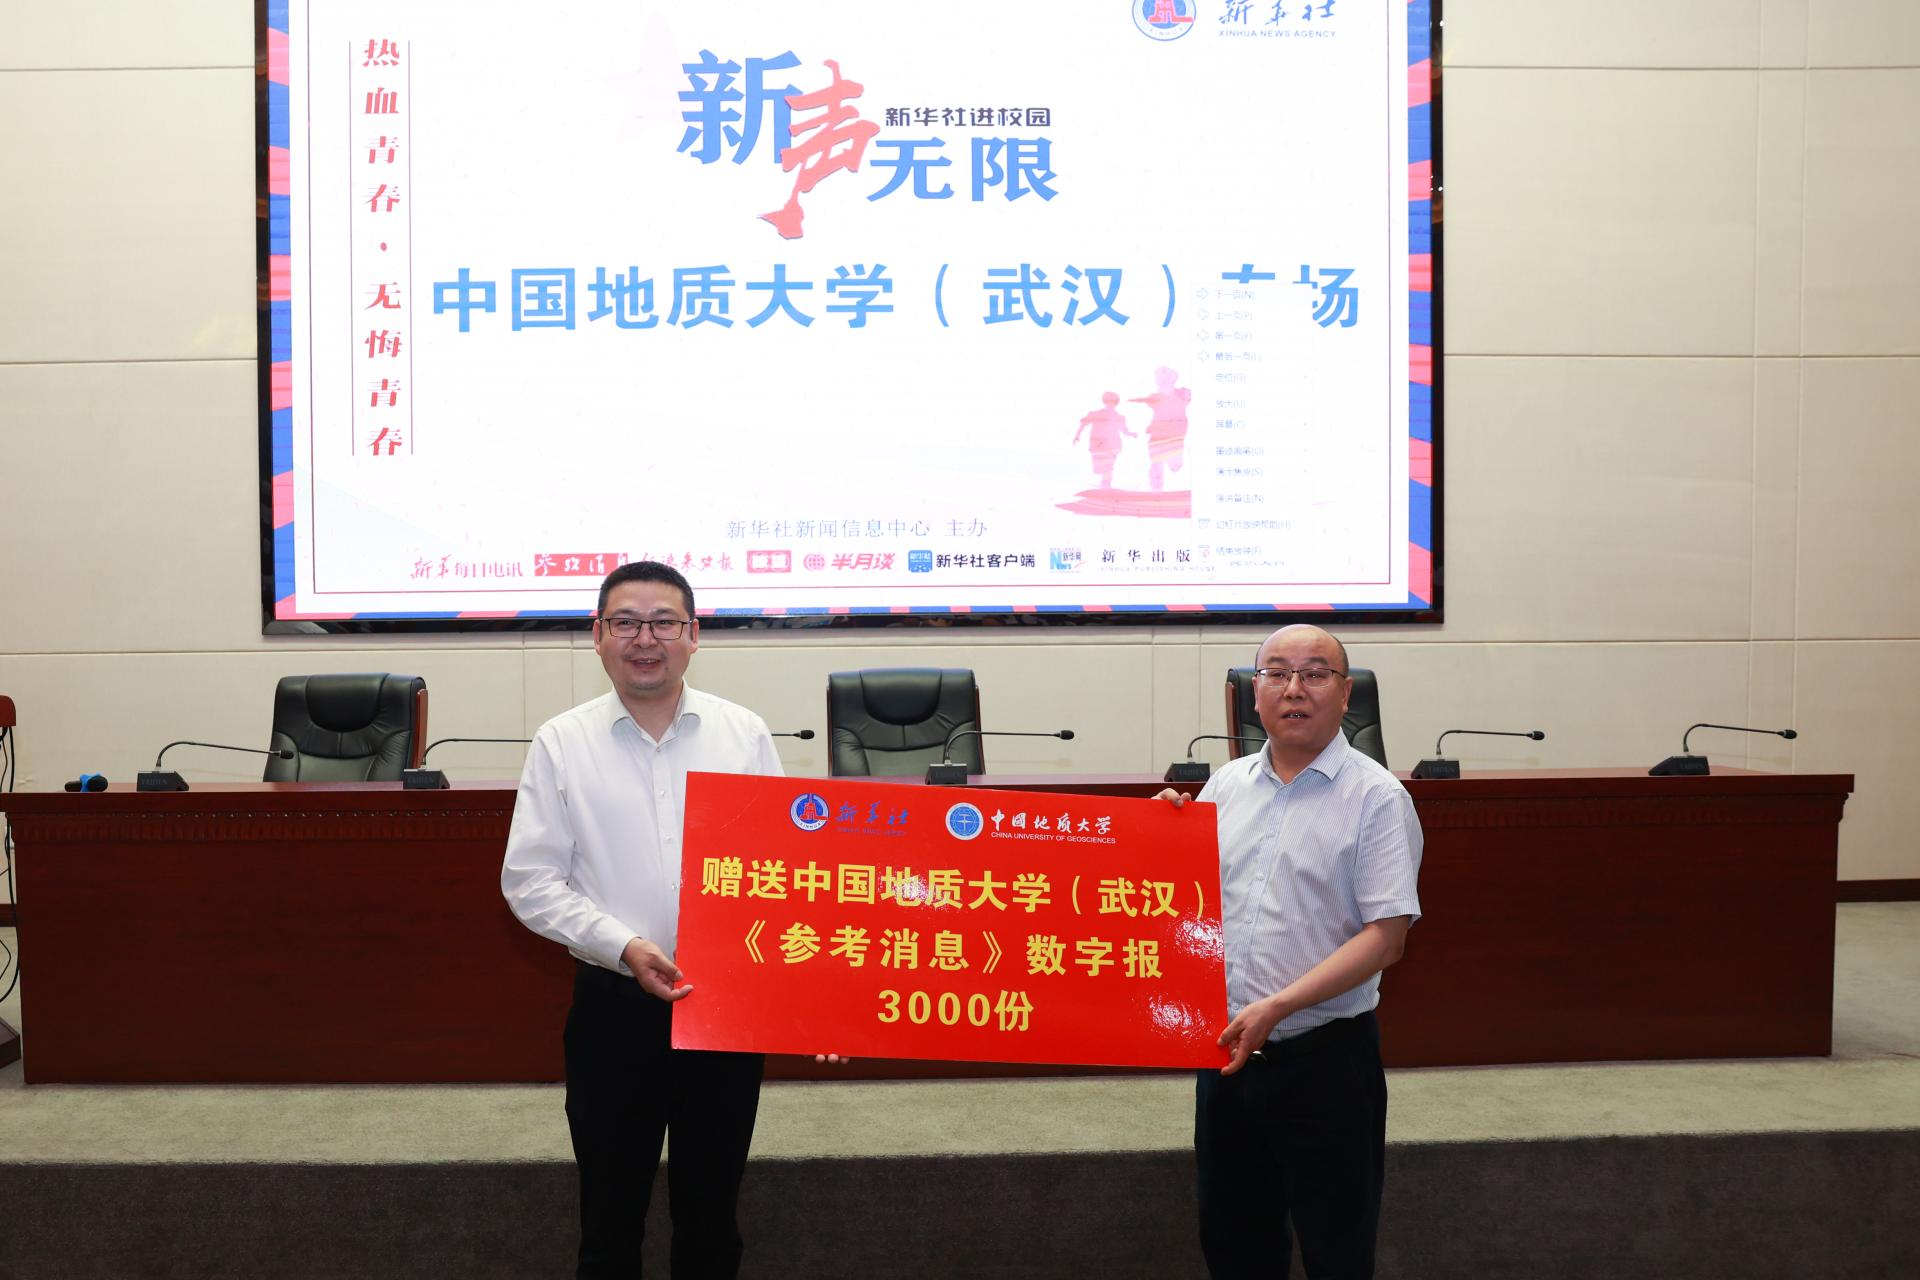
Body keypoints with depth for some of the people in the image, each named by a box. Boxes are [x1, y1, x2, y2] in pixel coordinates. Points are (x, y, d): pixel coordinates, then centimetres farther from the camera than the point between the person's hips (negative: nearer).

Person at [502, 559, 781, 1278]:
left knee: (711, 1212, 15)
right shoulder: (562, 744, -1)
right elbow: (530, 879, -3)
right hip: (614, 1003, -1)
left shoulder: (745, 734, 1)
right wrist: (623, 946, -14)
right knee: (610, 1216, 12)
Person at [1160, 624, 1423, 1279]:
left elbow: (1386, 935, -15)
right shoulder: (1227, 784, 7)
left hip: (1325, 1058, -5)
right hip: (1226, 1050, 5)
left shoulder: (1376, 796, -9)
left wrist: (1276, 1007, -21)